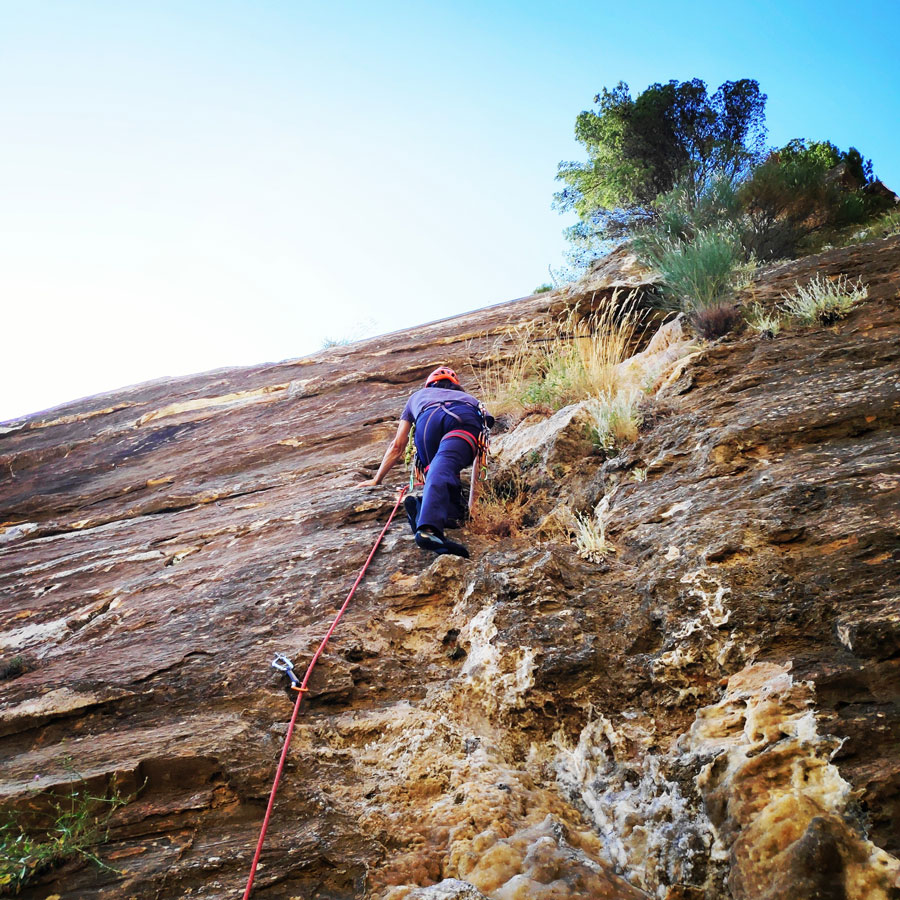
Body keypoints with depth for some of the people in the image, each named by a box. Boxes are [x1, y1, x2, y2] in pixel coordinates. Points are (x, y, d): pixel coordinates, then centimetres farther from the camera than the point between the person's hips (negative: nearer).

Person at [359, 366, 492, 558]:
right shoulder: (467, 397, 50)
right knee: (444, 468, -24)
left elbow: (397, 447, 48)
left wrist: (377, 479, 58)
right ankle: (429, 528, -50)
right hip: (467, 419, 0)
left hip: (429, 419, 0)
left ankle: (452, 513, -27)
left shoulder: (417, 396, 47)